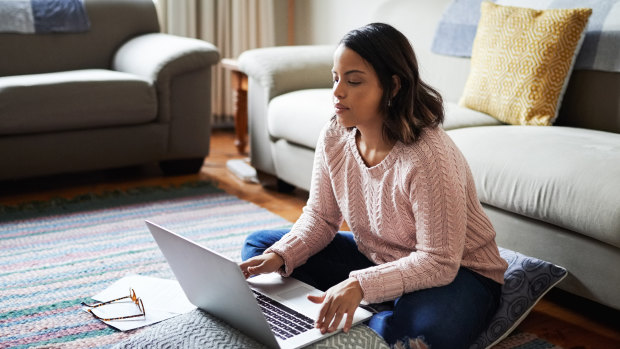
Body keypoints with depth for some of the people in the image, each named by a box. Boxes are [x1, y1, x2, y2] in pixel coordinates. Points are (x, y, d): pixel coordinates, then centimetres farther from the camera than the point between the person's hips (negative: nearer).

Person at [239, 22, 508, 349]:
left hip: (455, 271, -6)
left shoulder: (428, 157, -31)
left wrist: (360, 285, -40)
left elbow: (438, 262, -29)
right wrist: (279, 256, -19)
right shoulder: (334, 136, -10)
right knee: (260, 245, -1)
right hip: (375, 257, 6)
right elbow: (320, 218, 0)